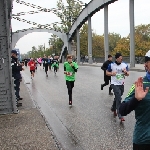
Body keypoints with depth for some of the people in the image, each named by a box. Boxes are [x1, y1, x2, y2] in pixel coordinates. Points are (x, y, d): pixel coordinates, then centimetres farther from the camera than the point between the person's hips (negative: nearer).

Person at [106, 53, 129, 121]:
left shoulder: (125, 65, 1)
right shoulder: (111, 65, -7)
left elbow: (128, 74, 8)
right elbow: (107, 73, 3)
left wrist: (126, 72, -15)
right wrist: (111, 73, -17)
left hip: (121, 84, 4)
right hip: (115, 84, -4)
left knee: (117, 98, 20)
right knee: (119, 98, -15)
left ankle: (113, 108, 46)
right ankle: (120, 115, -13)